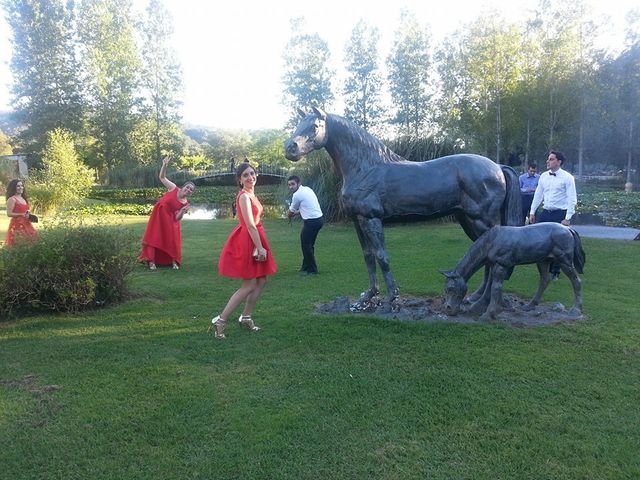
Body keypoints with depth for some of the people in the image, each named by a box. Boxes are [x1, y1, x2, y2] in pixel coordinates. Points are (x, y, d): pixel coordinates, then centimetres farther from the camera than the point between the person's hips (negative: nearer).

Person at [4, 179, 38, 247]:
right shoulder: (12, 199, -8)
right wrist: (22, 215, -18)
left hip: (26, 224, 8)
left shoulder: (23, 199, 15)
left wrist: (28, 214, 8)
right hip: (17, 225, -8)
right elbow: (9, 214, -14)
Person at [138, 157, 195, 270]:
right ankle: (152, 261, 5)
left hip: (170, 220, 1)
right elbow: (162, 177, -8)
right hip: (158, 215, -1)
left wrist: (182, 211, -28)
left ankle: (174, 261, 12)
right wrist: (164, 165, -23)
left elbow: (177, 218, -9)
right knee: (154, 237, -1)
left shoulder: (185, 204, -9)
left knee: (172, 239, -2)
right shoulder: (173, 188, -11)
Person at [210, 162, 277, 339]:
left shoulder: (251, 194, 12)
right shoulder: (244, 196, -17)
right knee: (249, 286, -6)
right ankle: (220, 320, -2)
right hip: (247, 241, -9)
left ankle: (246, 317, 24)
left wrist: (260, 246, 14)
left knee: (261, 281, 13)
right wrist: (261, 248, -22)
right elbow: (250, 225, -22)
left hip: (253, 240, 9)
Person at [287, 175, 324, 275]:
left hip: (311, 221, -9)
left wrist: (289, 215, 24)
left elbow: (290, 212, 3)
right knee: (309, 245, 18)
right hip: (319, 219, 9)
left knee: (306, 245, 2)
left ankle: (312, 270, 9)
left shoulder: (297, 195, -12)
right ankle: (306, 267, 28)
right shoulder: (307, 189, 13)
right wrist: (296, 213, 19)